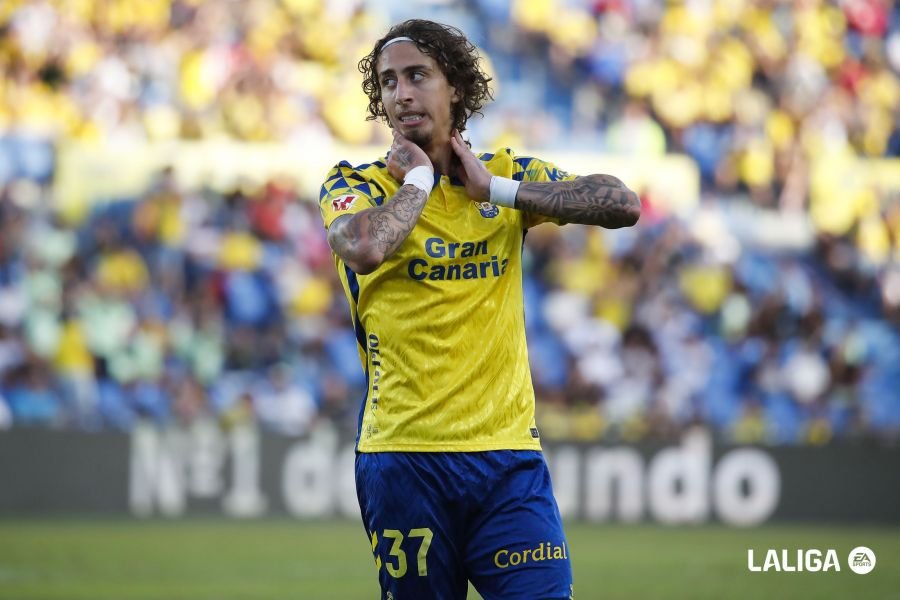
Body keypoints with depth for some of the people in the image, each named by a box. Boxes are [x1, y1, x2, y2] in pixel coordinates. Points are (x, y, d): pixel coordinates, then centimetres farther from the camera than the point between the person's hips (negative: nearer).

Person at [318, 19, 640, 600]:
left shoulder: (509, 174, 11)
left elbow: (623, 204, -3)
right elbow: (366, 246, -21)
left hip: (509, 450, 1)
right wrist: (420, 176, -5)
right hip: (405, 458, -1)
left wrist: (496, 190, -5)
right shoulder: (355, 183, 4)